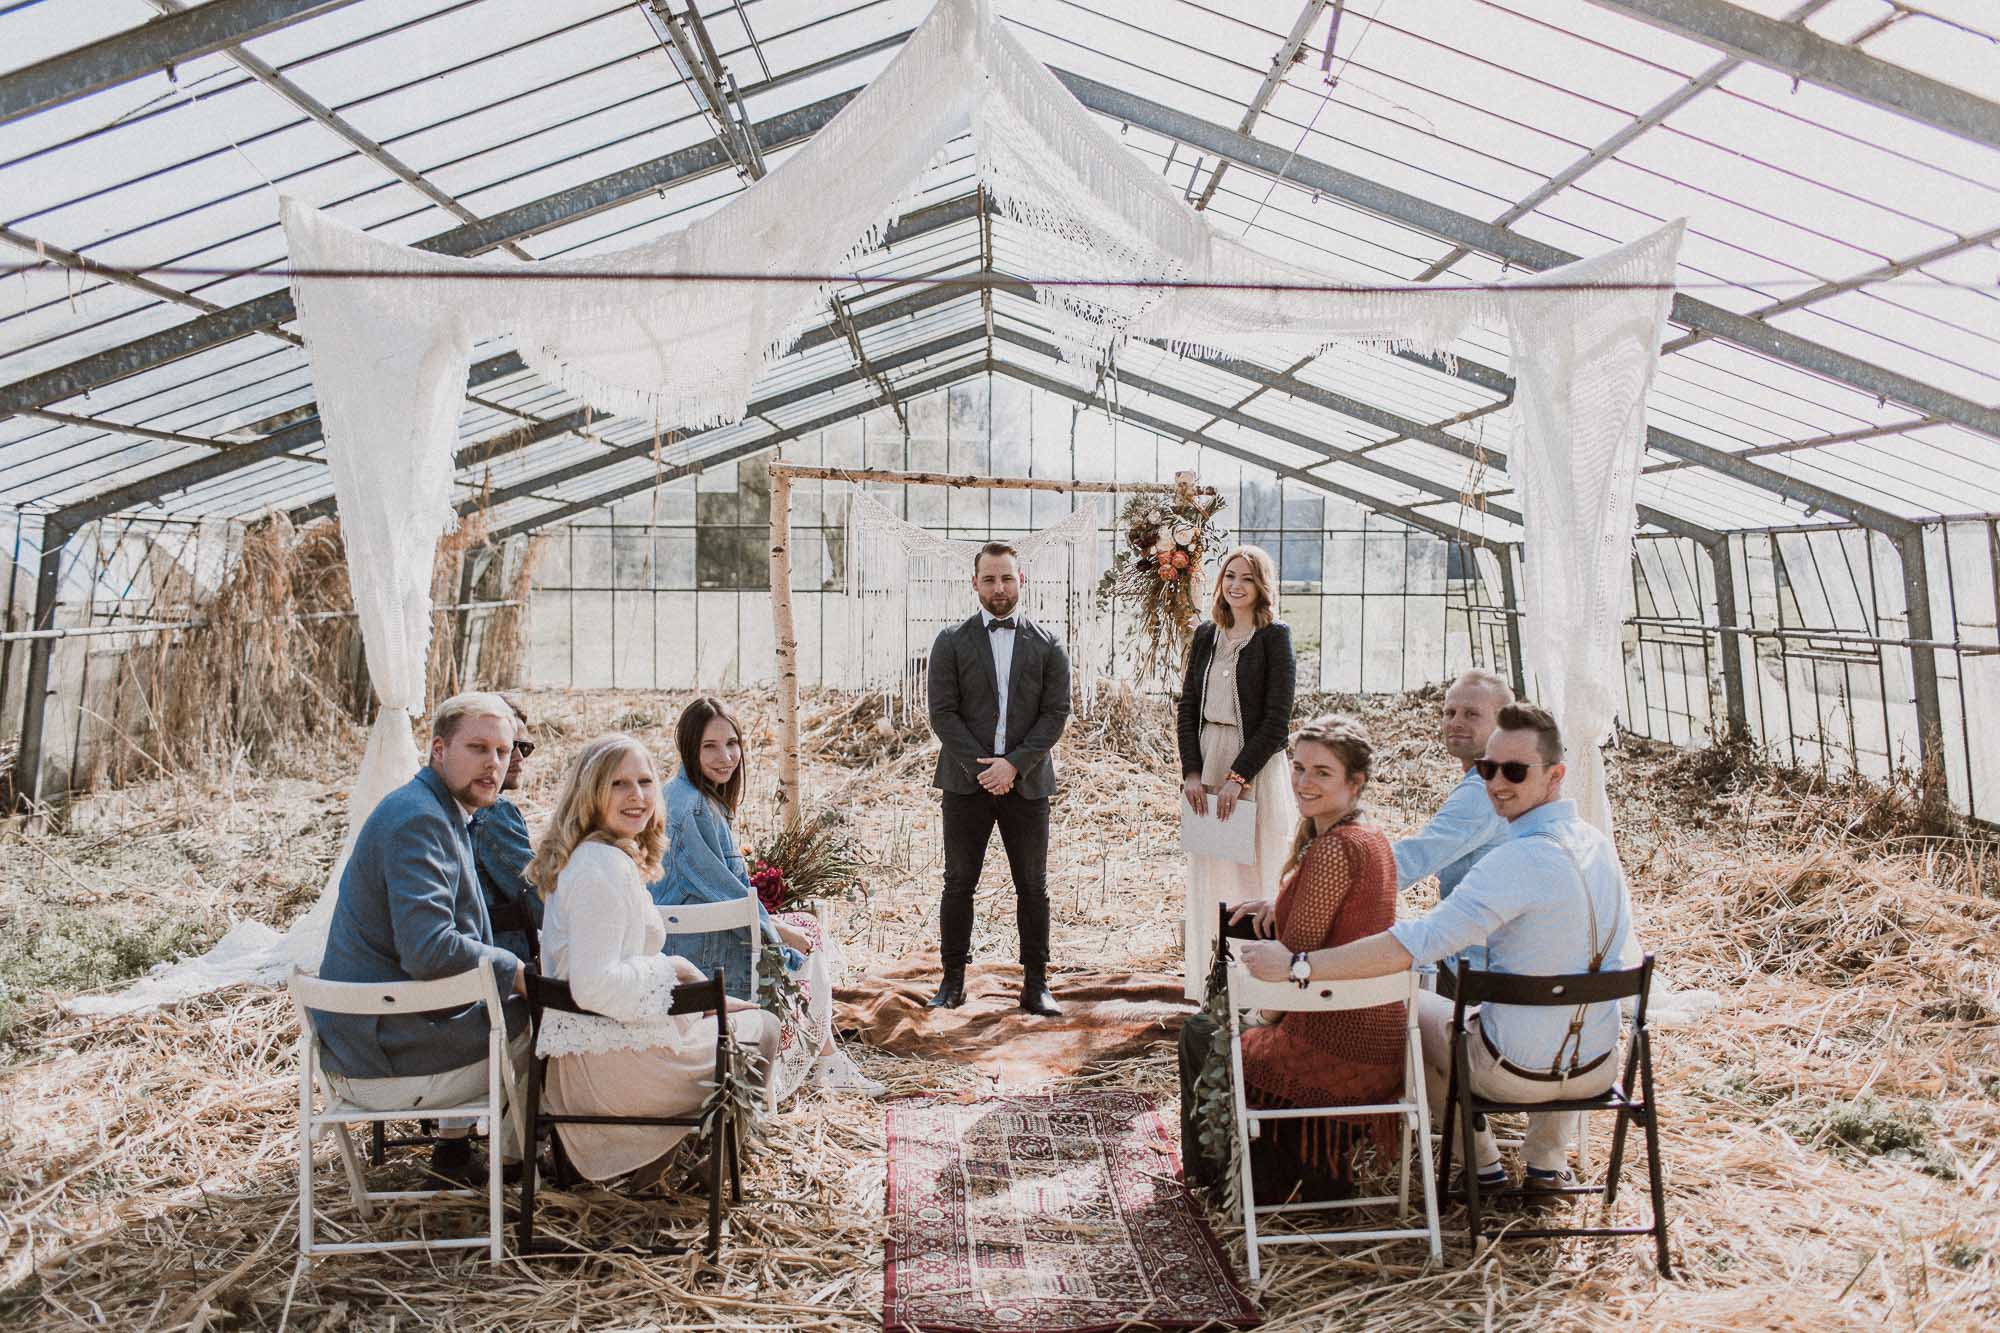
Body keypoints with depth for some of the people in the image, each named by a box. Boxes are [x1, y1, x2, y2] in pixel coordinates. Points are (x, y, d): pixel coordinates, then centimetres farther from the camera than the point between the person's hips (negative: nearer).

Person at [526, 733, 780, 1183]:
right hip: (612, 1061, -10)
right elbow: (593, 986, -29)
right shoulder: (604, 866, -21)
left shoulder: (598, 856, 13)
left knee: (759, 1022, 24)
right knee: (758, 1033, 10)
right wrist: (671, 970, -15)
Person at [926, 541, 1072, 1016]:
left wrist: (1014, 764, -12)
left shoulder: (1047, 646, 6)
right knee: (959, 884, 5)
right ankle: (953, 981, 15)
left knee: (1033, 887, 5)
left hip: (1027, 781, 1)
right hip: (965, 781, 0)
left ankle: (1036, 985, 13)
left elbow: (1056, 713, -1)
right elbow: (942, 713, -2)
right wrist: (981, 766, -12)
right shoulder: (952, 643, 4)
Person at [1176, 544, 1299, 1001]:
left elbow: (1277, 719, -10)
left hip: (1255, 767, -5)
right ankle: (1209, 984, 16)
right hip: (1206, 763, 5)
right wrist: (1192, 772, -2)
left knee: (1254, 873, -1)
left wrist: (1238, 776, -15)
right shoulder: (1206, 635, 11)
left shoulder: (1275, 637, -5)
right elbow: (1187, 706, 9)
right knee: (1206, 876, 7)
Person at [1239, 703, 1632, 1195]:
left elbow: (1416, 942, -35)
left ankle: (1481, 1161, 28)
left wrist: (1296, 964, -33)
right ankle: (1548, 1163, 36)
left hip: (1515, 1071, -6)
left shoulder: (1520, 861, -28)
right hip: (1600, 1070, 6)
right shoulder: (1601, 846, -3)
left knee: (1410, 1008, 21)